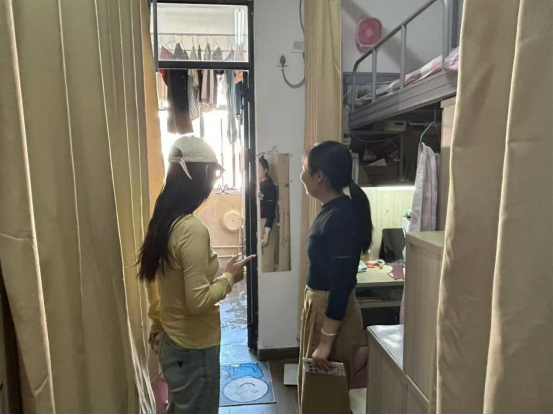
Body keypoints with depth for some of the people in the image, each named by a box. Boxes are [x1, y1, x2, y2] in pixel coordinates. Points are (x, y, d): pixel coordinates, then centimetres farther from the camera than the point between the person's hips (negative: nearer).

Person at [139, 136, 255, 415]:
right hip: (194, 348, -8)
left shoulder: (163, 221, 0)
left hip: (171, 341, 8)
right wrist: (229, 277, -11)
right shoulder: (193, 230, -27)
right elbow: (198, 301, -27)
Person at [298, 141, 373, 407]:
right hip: (318, 303, 9)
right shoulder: (332, 210, 5)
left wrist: (326, 341, -20)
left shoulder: (341, 217, -24)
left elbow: (342, 284, -24)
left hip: (332, 311, -9)